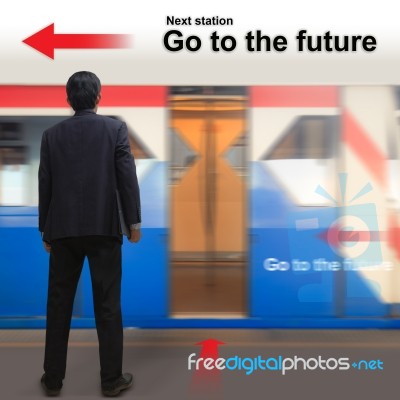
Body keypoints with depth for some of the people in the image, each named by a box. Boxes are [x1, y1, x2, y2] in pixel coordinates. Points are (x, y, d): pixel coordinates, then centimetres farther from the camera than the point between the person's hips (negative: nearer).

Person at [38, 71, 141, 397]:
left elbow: (44, 185, 6)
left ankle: (53, 378, 22)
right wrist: (134, 221, 0)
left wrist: (45, 230, 14)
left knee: (59, 305, 12)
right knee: (108, 305, 5)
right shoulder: (115, 129, -2)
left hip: (63, 230, 3)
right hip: (103, 228, -2)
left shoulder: (52, 135, 5)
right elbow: (127, 177, -7)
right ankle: (112, 378, 14)